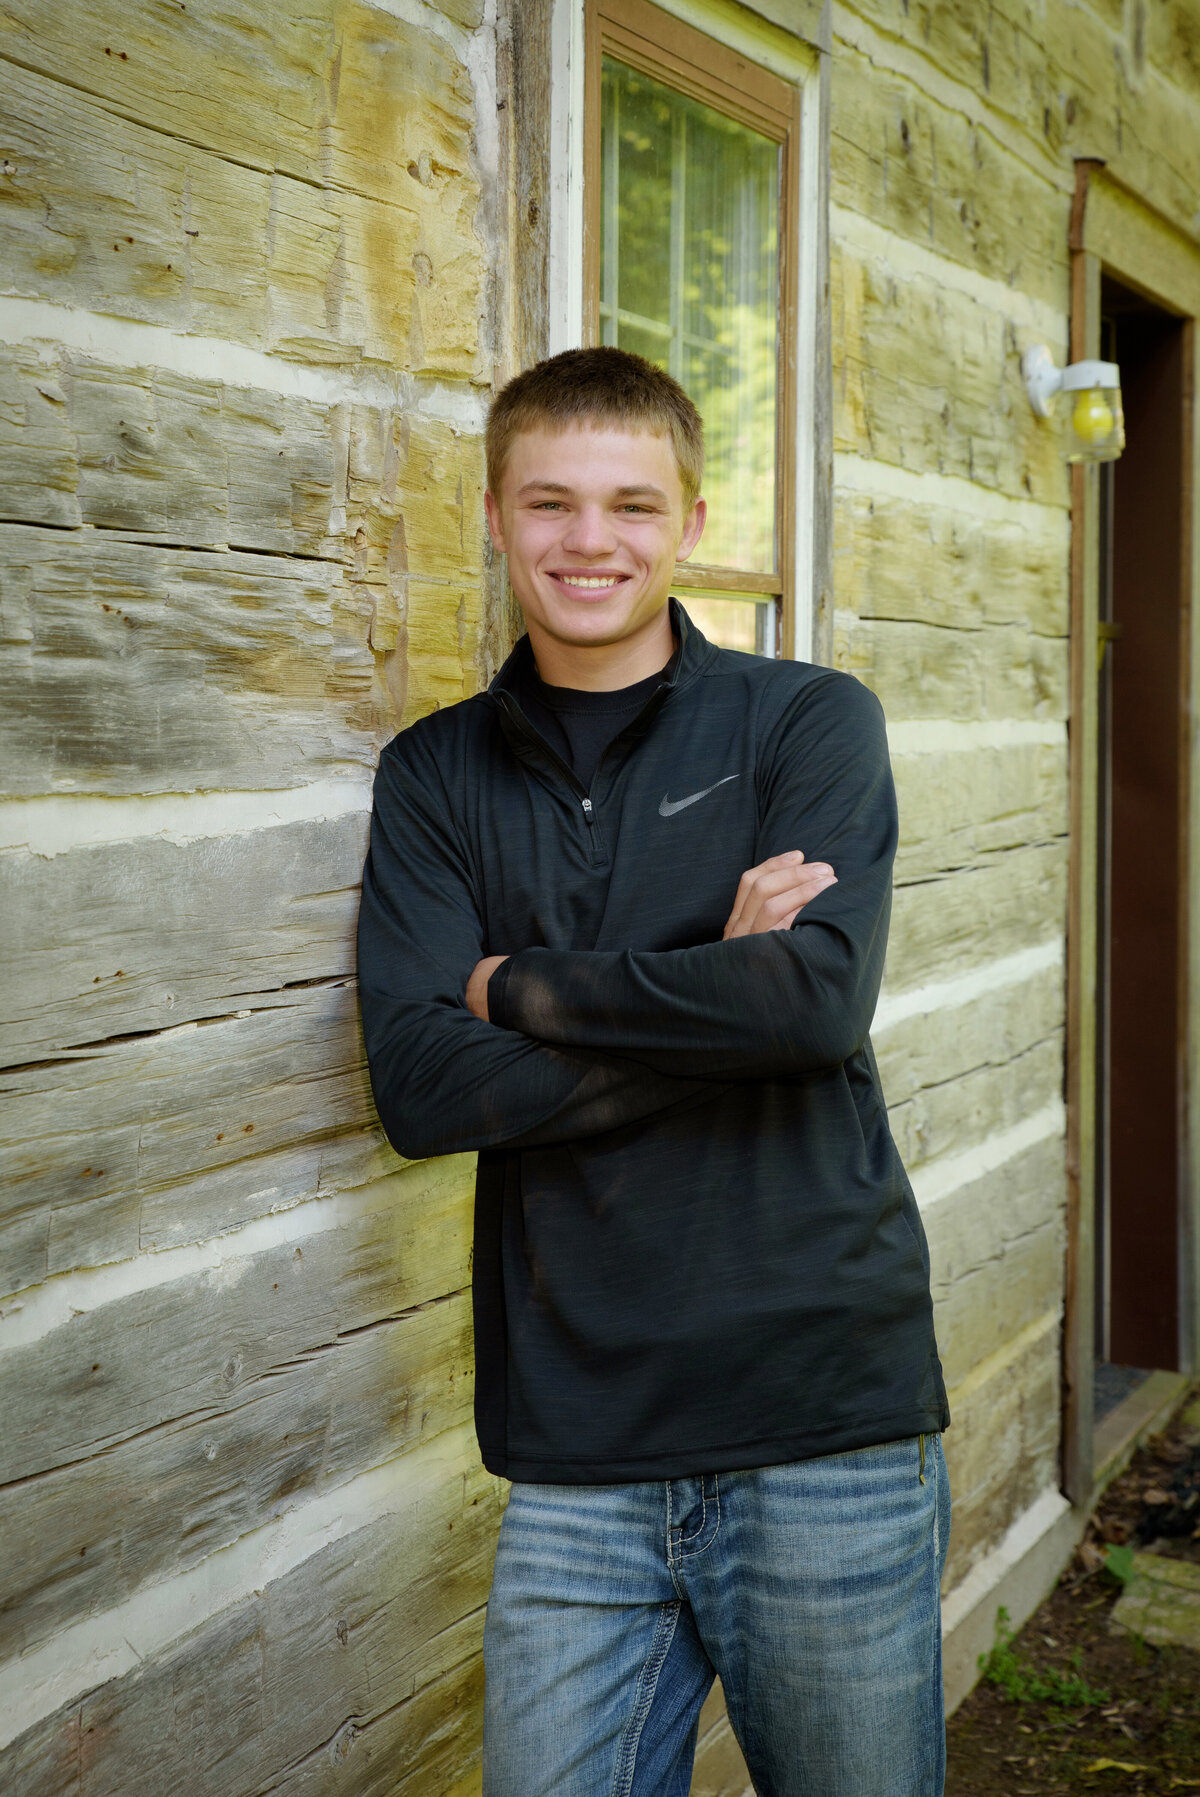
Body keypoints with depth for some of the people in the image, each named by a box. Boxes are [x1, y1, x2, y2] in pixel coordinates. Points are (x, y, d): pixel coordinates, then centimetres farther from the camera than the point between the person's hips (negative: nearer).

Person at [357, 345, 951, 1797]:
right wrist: (716, 998, -12)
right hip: (574, 1455, 2)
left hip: (825, 1421, -1)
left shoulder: (809, 722, 0)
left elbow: (820, 996, -17)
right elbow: (418, 1084, -7)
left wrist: (519, 984, -8)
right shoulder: (434, 776, 6)